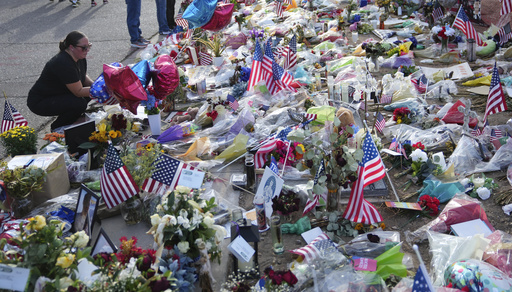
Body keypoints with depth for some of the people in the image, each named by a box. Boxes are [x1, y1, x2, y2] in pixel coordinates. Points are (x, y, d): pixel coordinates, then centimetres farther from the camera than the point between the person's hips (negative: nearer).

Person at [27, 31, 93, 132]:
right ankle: (57, 128, -2)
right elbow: (79, 91, -29)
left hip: (58, 94, 9)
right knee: (80, 103, -26)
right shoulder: (64, 64, -31)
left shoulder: (80, 57, -3)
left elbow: (83, 76, 15)